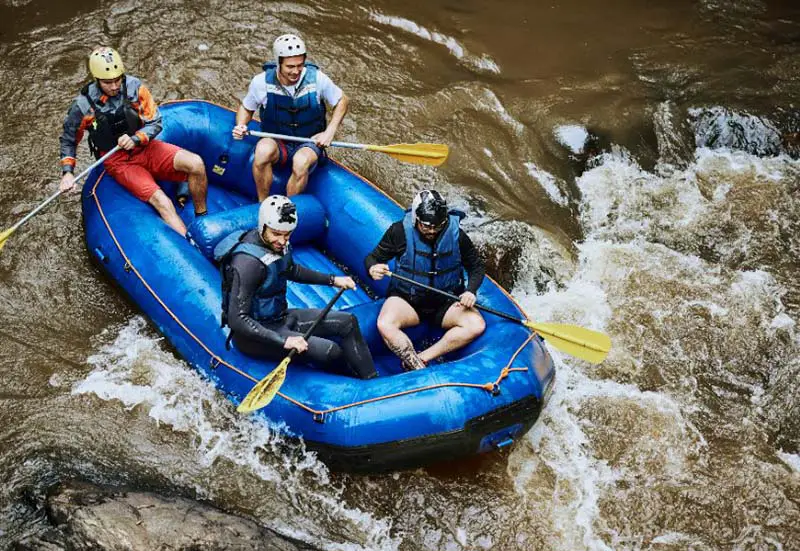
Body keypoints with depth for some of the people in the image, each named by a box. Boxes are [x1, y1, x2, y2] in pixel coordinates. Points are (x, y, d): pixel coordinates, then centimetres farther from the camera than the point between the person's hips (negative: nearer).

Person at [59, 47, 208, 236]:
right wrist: (67, 172, -10)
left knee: (196, 164, -21)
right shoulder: (83, 106, -12)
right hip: (118, 162, -2)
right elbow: (68, 140, 3)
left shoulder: (134, 87, -10)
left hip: (144, 148, 3)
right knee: (160, 200, -26)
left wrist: (135, 139, -24)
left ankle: (202, 218, -1)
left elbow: (155, 123, -6)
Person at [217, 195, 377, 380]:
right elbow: (237, 319, -31)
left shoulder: (278, 243, -1)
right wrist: (283, 341, -36)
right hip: (254, 335, -9)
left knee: (347, 322, 5)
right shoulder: (249, 261, -28)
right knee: (329, 351, -24)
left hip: (280, 317, 10)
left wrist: (332, 280, 19)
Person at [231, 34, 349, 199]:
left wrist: (330, 132, -10)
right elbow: (246, 108, 8)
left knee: (301, 161, -37)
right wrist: (241, 126, -13)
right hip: (276, 142, 1)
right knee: (263, 150, -36)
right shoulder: (262, 82, -11)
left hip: (309, 143, -1)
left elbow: (342, 101, 3)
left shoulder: (317, 78, -13)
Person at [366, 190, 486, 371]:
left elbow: (476, 267, 5)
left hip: (447, 302, 2)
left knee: (476, 326, -26)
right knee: (385, 325, -33)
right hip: (406, 299, -1)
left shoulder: (456, 235, -7)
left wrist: (471, 291, -15)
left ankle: (423, 358, -25)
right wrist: (372, 269, -27)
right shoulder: (400, 231, -11)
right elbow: (372, 257, -2)